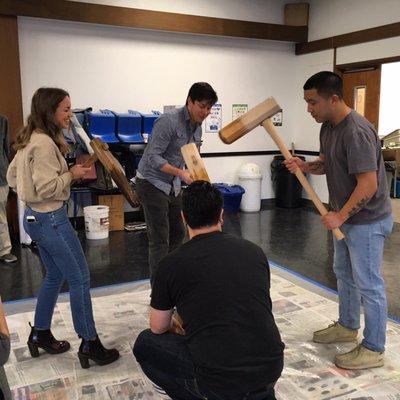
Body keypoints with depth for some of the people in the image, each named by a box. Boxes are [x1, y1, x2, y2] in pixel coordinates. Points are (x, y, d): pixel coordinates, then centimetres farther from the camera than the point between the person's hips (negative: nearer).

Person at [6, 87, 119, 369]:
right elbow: (46, 187, -24)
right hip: (51, 220, -10)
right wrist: (71, 174, -11)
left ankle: (40, 335, 34)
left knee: (55, 276, 21)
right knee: (80, 279, -1)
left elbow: (13, 176, 18)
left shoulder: (30, 139, 10)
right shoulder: (44, 144, -21)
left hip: (35, 217, 10)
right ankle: (89, 345, 9)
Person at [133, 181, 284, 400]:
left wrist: (177, 327, 37)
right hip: (272, 368, 4)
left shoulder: (171, 264, -4)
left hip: (220, 381, -3)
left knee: (145, 344, 19)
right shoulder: (254, 251, 7)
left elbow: (158, 328, 12)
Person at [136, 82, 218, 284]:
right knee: (160, 240, -8)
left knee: (178, 233, 14)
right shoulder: (169, 121, -21)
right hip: (152, 183, -9)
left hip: (173, 185, 9)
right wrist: (181, 173, -32)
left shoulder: (197, 127, 5)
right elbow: (153, 157, -25)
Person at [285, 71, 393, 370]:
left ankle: (373, 349, 19)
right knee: (344, 274, 23)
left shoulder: (357, 132, -27)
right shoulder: (328, 126, 3)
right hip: (346, 217, 10)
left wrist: (340, 216, -22)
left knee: (368, 284, 3)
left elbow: (368, 185, -29)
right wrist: (306, 166, -4)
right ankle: (347, 326, 43)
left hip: (367, 221, -10)